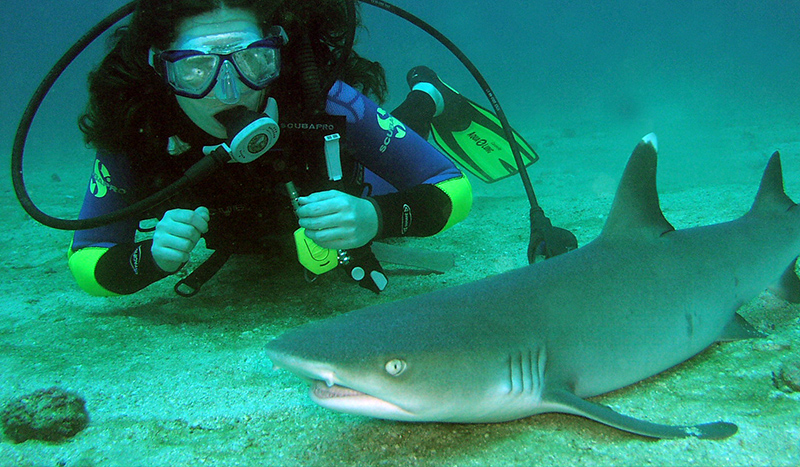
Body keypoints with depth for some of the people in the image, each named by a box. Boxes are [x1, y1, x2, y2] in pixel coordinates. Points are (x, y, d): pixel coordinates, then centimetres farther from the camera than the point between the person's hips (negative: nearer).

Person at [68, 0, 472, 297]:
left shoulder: (324, 99, -45)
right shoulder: (135, 132, -39)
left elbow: (457, 190, -38)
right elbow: (85, 265, -29)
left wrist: (374, 218, -57)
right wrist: (153, 257, -50)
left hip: (351, 195, -2)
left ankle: (425, 99, 51)